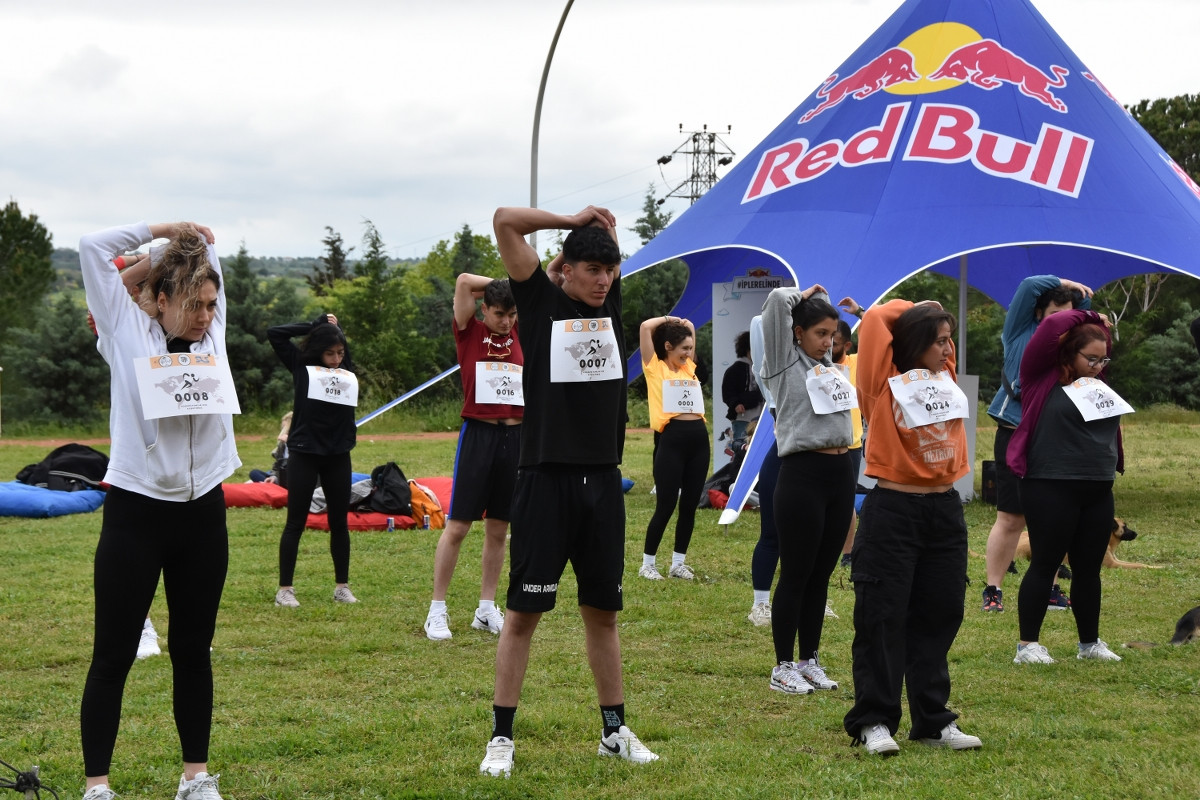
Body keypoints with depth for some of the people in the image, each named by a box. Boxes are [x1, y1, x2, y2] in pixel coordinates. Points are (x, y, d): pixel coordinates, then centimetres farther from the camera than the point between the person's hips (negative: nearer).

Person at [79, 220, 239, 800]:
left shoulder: (212, 335, 9)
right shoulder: (128, 333, -1)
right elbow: (94, 247, -2)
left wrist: (193, 240, 8)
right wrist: (162, 231, 4)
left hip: (202, 513, 4)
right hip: (135, 512, -4)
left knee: (193, 650, 12)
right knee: (113, 655, -1)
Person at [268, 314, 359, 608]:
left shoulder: (347, 374, 11)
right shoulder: (302, 366, 2)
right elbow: (275, 334, -2)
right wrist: (316, 325, 0)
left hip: (338, 456, 3)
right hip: (304, 454, -3)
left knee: (339, 521, 10)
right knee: (296, 522, 0)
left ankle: (342, 586, 19)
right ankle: (285, 588, 4)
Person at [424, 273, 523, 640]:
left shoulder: (521, 335, 10)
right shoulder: (470, 333, 1)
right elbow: (464, 281, -9)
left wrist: (516, 290, 11)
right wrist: (501, 287, 3)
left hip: (515, 437, 4)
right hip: (478, 433, -4)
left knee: (498, 529, 9)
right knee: (457, 525, -4)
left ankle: (487, 609, 17)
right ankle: (437, 610, 0)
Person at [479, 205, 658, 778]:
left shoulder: (610, 302, 10)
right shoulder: (541, 301, -1)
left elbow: (608, 240, 23)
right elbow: (505, 221, -7)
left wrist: (597, 228, 7)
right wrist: (574, 222, -1)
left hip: (603, 481, 5)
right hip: (546, 478, -5)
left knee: (603, 610, 12)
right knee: (524, 609, -2)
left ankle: (614, 730, 21)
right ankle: (502, 736, 4)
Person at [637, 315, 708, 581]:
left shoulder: (689, 368, 17)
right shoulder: (655, 368, 2)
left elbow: (691, 329, 28)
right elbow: (645, 327, -6)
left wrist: (682, 325, 16)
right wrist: (669, 320, 8)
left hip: (699, 438, 6)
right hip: (672, 439, -6)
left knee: (689, 506, 8)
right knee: (665, 506, -4)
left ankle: (678, 563, 17)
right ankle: (647, 564, 7)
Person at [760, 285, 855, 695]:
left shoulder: (829, 365, 15)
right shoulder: (785, 362, -2)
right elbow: (777, 302, -11)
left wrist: (823, 301, 18)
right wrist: (805, 295, 5)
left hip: (840, 473, 6)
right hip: (802, 474, -6)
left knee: (821, 575, 11)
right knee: (796, 574, -1)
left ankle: (809, 661, 20)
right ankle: (783, 667, 6)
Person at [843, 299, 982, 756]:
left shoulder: (945, 377, 11)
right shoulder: (885, 384, -5)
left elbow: (936, 330, 26)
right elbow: (876, 320, -8)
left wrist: (925, 316, 15)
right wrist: (915, 312, 6)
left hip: (945, 512, 6)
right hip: (893, 512, -6)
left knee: (938, 616, 9)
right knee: (882, 618, -3)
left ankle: (934, 721, 16)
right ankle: (874, 722, 2)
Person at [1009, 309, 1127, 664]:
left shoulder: (1097, 384, 13)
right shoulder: (1044, 379, -3)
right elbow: (1052, 327, -11)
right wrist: (1086, 318, 2)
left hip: (1098, 492, 6)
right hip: (1052, 489, -6)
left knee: (1089, 569, 12)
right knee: (1045, 565, -1)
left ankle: (1090, 642, 23)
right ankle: (1028, 645, 5)